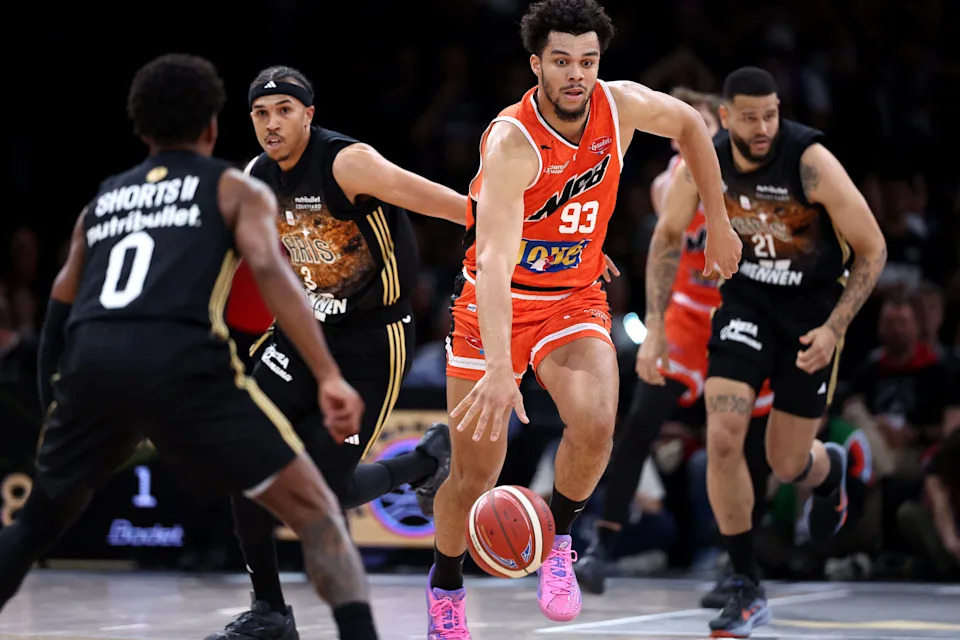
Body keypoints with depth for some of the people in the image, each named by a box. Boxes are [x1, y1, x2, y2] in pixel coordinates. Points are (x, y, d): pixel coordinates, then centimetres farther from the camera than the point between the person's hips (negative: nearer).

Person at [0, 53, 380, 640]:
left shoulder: (101, 200, 31)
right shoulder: (236, 190, 19)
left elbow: (60, 313, 27)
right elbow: (269, 271, -1)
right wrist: (330, 378, -10)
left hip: (89, 363, 4)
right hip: (179, 361, -4)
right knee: (314, 509, 4)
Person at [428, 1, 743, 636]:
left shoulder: (622, 106, -13)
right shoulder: (511, 141, -28)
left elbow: (691, 125, 11)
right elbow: (495, 261, -39)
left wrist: (719, 224, 12)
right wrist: (500, 369, -50)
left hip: (576, 300, 3)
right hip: (494, 305, -3)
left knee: (595, 427, -25)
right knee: (475, 470, 2)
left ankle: (558, 539, 3)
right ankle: (446, 585, 31)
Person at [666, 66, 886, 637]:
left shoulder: (811, 161, -25)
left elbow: (873, 250, -16)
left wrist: (834, 328, -23)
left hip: (814, 307, -2)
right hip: (747, 300, 3)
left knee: (787, 464, 4)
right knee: (723, 439, -16)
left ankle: (830, 469, 45)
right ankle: (747, 591, -4)